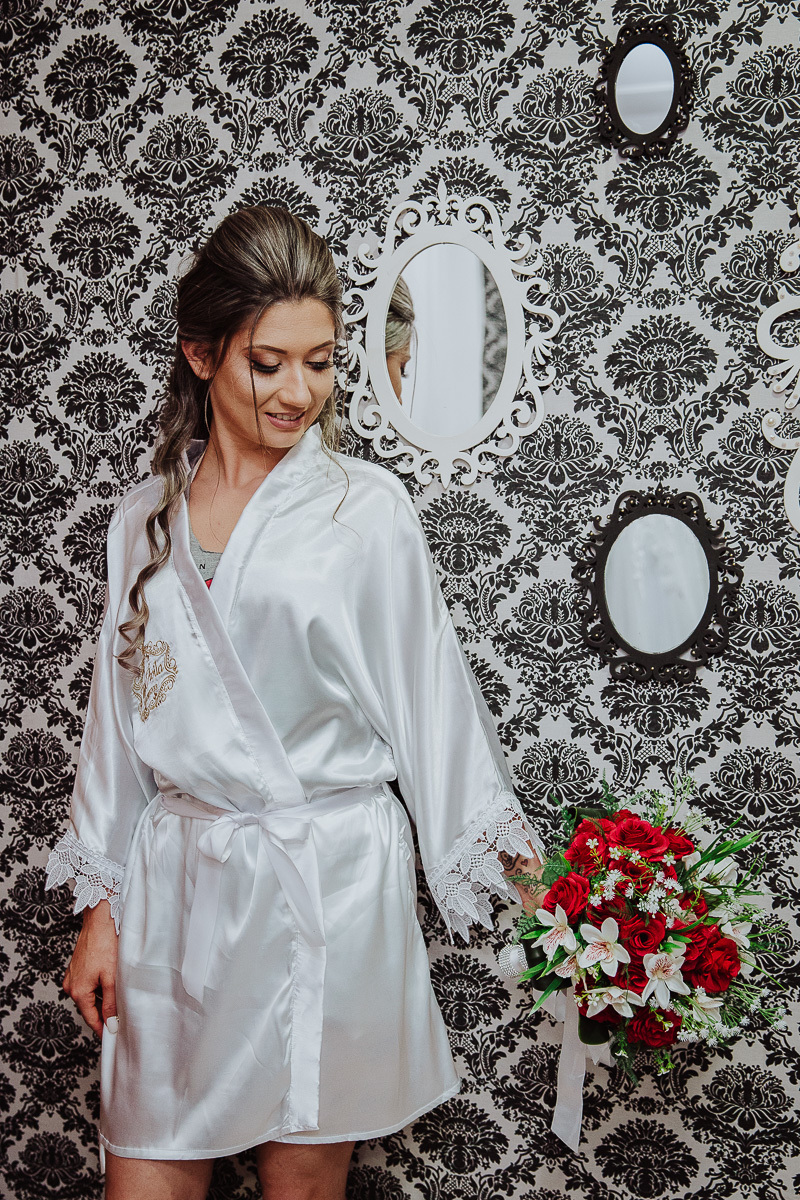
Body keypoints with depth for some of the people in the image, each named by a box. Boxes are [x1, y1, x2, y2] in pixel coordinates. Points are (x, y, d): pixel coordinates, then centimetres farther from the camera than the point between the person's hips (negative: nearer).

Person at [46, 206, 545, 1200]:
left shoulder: (366, 508, -4)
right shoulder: (145, 519, 7)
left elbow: (429, 695, 0)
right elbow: (119, 714, 11)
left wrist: (495, 858, 4)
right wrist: (101, 908, 11)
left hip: (330, 883, -3)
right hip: (177, 884, 3)